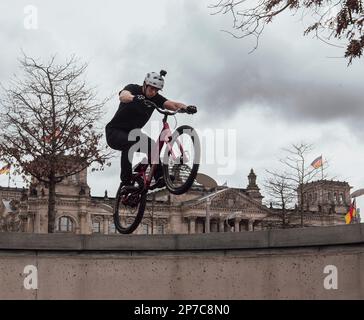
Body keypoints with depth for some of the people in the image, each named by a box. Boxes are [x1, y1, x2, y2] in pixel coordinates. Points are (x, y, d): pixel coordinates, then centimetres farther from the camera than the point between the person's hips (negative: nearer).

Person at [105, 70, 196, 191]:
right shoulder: (133, 89, -17)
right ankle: (126, 180, -27)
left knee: (152, 145, -14)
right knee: (129, 143, -33)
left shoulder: (155, 98, -4)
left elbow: (172, 105, -19)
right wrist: (134, 98, -64)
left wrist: (186, 108, -41)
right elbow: (123, 96, -41)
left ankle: (160, 178, -9)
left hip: (132, 133, 6)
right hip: (115, 131, -6)